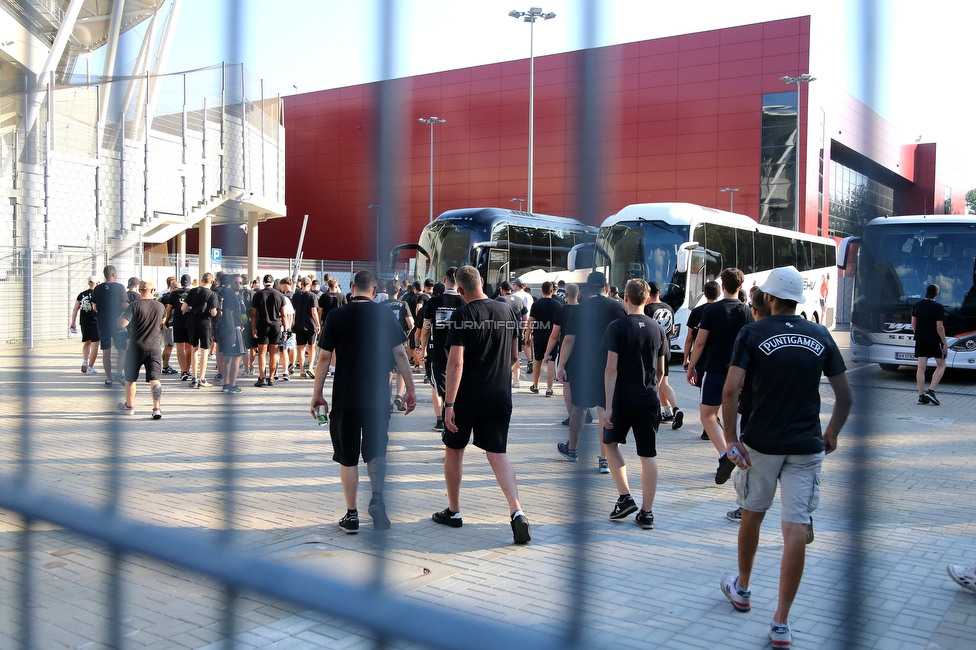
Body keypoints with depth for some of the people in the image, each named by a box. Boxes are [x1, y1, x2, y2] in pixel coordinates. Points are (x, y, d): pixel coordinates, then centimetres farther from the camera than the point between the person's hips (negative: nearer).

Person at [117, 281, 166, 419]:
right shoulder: (160, 306, 1)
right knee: (154, 379, 0)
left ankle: (129, 406, 30)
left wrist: (124, 312, 0)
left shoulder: (134, 306, -11)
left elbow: (122, 324, -19)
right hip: (154, 348, 2)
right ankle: (156, 409, -11)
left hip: (135, 348, -2)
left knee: (130, 379, 16)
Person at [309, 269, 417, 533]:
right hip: (378, 397, 1)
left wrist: (317, 394, 6)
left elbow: (324, 357, -2)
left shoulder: (336, 315, -2)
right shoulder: (385, 315, 1)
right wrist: (410, 390, 8)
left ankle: (351, 516, 13)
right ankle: (377, 495, -9)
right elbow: (400, 355, 1)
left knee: (348, 458, 9)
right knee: (376, 452, 15)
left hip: (345, 397, -1)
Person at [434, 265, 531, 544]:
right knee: (498, 454, 4)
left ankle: (453, 511, 26)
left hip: (467, 396, -4)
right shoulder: (506, 311, 5)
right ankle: (517, 511, -14)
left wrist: (449, 404, -19)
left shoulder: (462, 315, -12)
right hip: (500, 396, 4)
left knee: (454, 450, 15)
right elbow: (514, 356, 15)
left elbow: (456, 362, -19)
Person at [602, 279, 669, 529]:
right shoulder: (658, 329, 5)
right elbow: (661, 371, 12)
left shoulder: (617, 327, -8)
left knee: (611, 443, 18)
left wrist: (608, 406, -12)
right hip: (649, 400, 3)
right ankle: (647, 513, 10)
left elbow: (612, 368, -13)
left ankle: (625, 498, 9)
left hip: (622, 398, -3)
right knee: (648, 455, 6)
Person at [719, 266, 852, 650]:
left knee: (752, 515, 19)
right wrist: (832, 434, 21)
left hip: (761, 444, -1)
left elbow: (730, 390, -16)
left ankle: (742, 589, 38)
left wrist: (730, 438, -9)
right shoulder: (821, 336, 4)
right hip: (807, 446, 2)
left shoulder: (752, 333, -6)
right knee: (796, 530, 0)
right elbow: (844, 394, 7)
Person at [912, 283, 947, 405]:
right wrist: (945, 342, -7)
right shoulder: (938, 307, -13)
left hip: (920, 340, 5)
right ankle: (931, 391, -3)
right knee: (941, 366, 10)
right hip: (935, 340, -5)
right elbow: (939, 327, -14)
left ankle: (921, 396, 3)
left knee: (921, 367, 4)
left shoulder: (916, 305, 4)